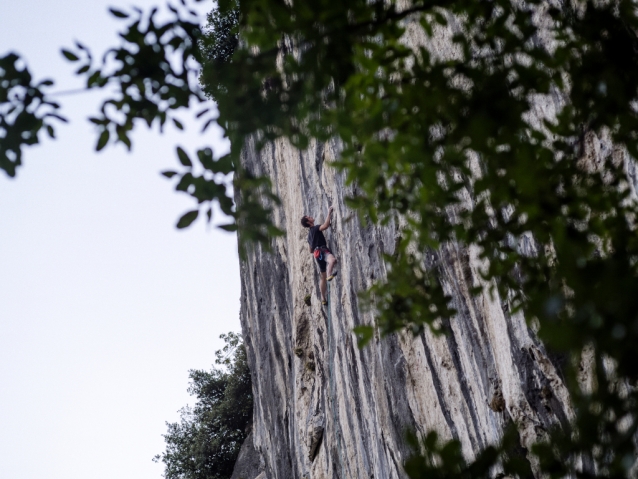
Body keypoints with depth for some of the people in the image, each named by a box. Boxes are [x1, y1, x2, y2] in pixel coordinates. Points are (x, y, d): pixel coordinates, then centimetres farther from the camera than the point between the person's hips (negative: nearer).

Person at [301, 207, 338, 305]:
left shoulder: (310, 234, 26)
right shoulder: (315, 228, -1)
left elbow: (311, 250, 33)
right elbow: (326, 225, -24)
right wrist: (329, 213, -15)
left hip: (316, 253, 9)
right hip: (321, 250, -9)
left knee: (323, 277, 16)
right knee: (332, 259, -39)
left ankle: (323, 298, 20)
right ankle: (329, 274, -64)